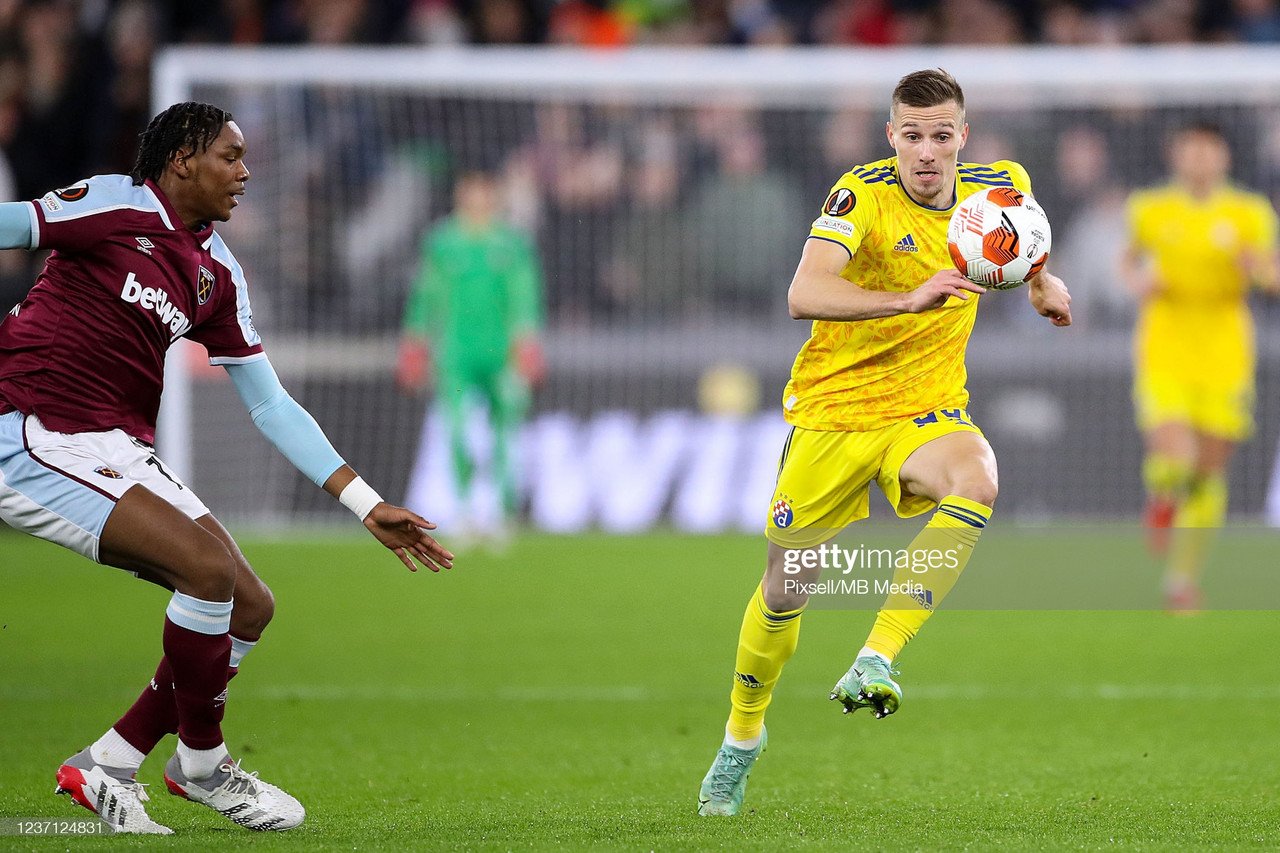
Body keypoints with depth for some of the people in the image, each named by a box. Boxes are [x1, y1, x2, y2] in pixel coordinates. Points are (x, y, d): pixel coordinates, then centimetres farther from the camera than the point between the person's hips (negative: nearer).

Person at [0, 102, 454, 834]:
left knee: (249, 607, 0)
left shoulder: (218, 274, 12)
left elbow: (271, 404, 15)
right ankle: (202, 765, -2)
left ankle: (105, 769, 9)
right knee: (210, 566, -22)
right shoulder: (118, 206, -8)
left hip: (124, 450, 8)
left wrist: (368, 505, 11)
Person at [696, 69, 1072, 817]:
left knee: (976, 482, -34)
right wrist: (910, 299, -47)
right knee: (787, 588, 4)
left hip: (927, 410, 2)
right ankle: (741, 740, 31)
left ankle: (875, 662, -33)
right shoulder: (862, 195, -18)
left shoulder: (999, 187, -2)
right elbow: (804, 294, -35)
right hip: (832, 410, -2)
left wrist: (1042, 282, 5)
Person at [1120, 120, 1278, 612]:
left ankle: (1183, 581, 19)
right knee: (1172, 459, -19)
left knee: (1209, 471, 4)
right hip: (1164, 352, -1)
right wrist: (1138, 280, -1)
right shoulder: (1150, 211, 3)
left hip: (1224, 355, 1)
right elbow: (1130, 260, 21)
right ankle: (1161, 499, 19)